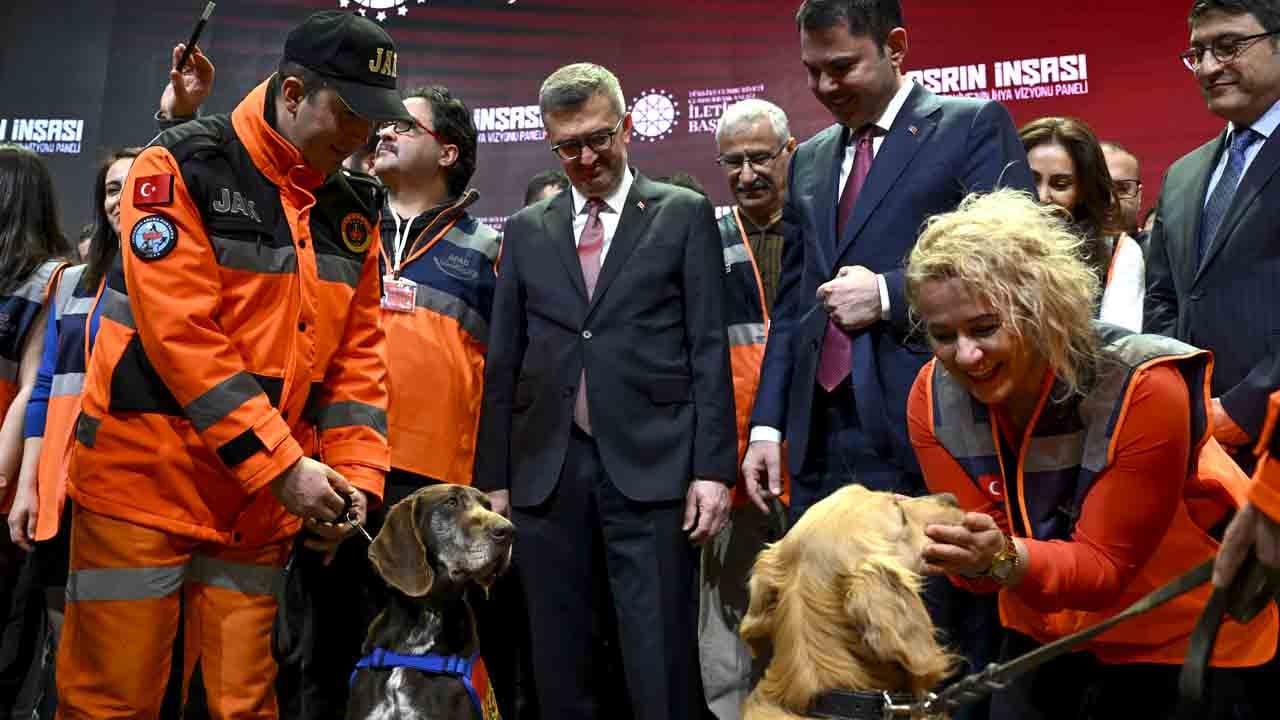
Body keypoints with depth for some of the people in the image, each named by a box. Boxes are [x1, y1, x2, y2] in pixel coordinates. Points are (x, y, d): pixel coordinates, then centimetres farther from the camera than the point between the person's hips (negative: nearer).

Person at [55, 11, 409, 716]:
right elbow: (181, 334, -17)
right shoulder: (182, 167, -9)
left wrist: (355, 475, -3)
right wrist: (282, 463, -19)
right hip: (146, 483, -5)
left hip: (261, 510, 5)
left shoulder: (352, 209, 8)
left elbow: (357, 355, 10)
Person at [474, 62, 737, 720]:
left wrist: (712, 468, -5)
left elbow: (708, 350, 2)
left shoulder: (684, 214, 7)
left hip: (651, 467, -3)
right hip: (548, 472, 3)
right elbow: (503, 363, 13)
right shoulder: (526, 231, 14)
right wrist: (493, 479, 8)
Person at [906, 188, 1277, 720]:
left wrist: (1006, 559, -45)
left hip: (1181, 634, -3)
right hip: (1044, 626, 4)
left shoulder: (1142, 389, -30)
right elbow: (985, 555, -15)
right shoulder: (934, 396, -17)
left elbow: (1105, 566, -26)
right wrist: (970, 558, -39)